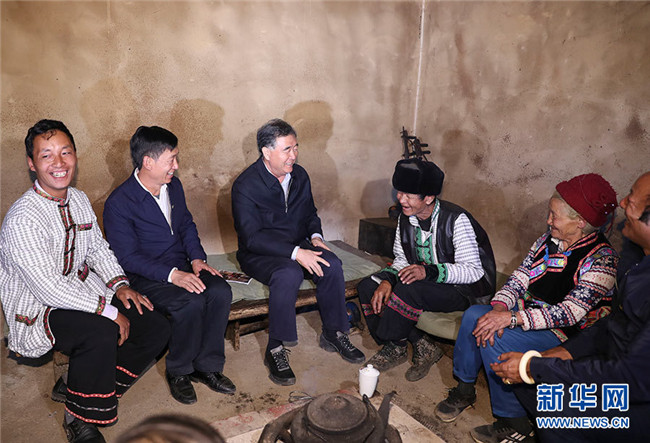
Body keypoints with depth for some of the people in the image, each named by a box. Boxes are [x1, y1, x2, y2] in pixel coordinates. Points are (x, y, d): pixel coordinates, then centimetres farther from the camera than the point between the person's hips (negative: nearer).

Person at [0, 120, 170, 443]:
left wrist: (119, 284, -2)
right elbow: (50, 289, -26)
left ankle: (83, 385, 10)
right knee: (102, 332, -36)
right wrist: (108, 310, -22)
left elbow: (98, 248, 14)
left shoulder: (79, 200, 3)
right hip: (39, 309, -7)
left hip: (83, 290, 8)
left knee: (156, 328, -6)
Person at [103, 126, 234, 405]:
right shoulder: (118, 203, -14)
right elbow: (128, 258, -16)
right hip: (145, 276, -6)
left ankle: (207, 366, -5)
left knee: (220, 292, -21)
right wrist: (171, 275, -26)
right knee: (191, 303, -30)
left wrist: (196, 258, -2)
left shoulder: (173, 185, 6)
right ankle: (178, 371, -4)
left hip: (181, 267, 6)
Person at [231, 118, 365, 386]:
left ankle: (333, 334, -3)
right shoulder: (246, 185, -15)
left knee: (331, 265, -22)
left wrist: (315, 237, -6)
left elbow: (309, 214, 17)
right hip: (259, 254, -5)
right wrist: (296, 253, -30)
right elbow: (251, 237, -22)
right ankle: (275, 349, -19)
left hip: (299, 246, 6)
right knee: (289, 274, -36)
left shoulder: (299, 176, 4)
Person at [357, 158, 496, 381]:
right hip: (427, 281, 7)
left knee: (409, 290, -35)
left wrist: (429, 271, -37)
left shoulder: (456, 219, -21)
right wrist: (388, 279, -15)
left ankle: (394, 346, -7)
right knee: (367, 287, -10)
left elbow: (473, 271, -23)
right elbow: (401, 259, 7)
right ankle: (420, 346, -10)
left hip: (467, 288, -7)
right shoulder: (405, 219, 0)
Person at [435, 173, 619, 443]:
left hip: (564, 334, -7)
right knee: (473, 315, -15)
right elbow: (519, 278, 1)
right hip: (527, 312, 7)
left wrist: (512, 318, -30)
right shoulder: (548, 240, 3)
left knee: (497, 340, -27)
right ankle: (464, 390, 2)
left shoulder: (601, 259, -19)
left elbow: (570, 313, -26)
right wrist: (499, 307, -19)